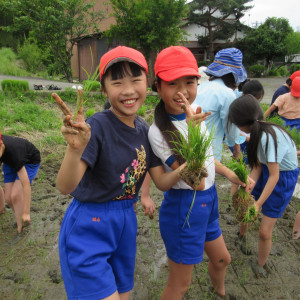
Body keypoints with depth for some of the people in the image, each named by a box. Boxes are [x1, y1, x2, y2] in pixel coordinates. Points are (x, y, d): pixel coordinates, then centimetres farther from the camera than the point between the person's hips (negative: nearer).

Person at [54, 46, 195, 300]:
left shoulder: (143, 131, -1)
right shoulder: (97, 126, -21)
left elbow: (162, 182, 2)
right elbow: (65, 187, -28)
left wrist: (181, 170, -16)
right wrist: (75, 148, -46)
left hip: (125, 222, 7)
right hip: (88, 227, -6)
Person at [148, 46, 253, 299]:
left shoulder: (196, 115, -3)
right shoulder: (158, 131, -25)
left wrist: (229, 173, 17)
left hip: (208, 200, 8)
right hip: (183, 207, -7)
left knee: (221, 259, 30)